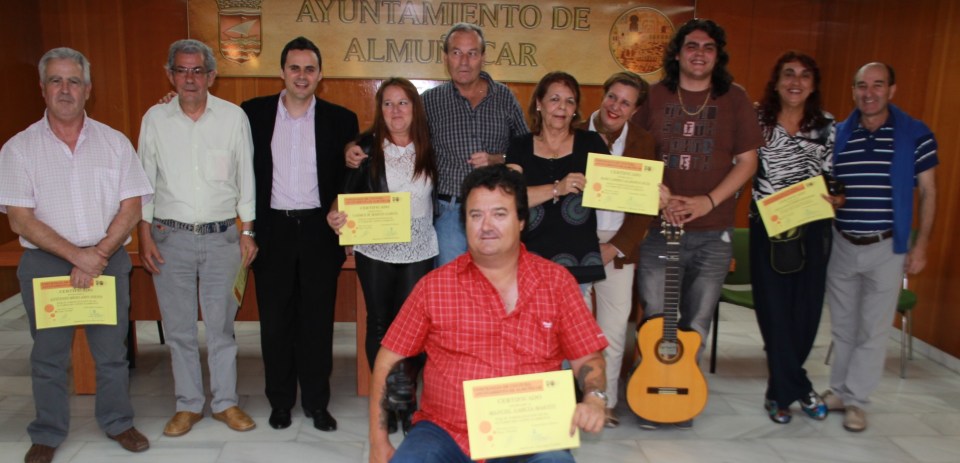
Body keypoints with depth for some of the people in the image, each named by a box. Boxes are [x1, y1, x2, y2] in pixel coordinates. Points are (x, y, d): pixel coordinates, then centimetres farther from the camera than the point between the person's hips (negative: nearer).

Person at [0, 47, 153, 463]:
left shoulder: (114, 142, 3)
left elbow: (131, 208, -1)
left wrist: (98, 255, -12)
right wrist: (76, 256, -14)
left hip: (108, 261, 1)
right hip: (45, 264, -1)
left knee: (112, 350, 9)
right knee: (49, 355, 10)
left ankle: (118, 422, 26)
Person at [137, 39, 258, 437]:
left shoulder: (233, 117, -1)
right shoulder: (155, 119, 2)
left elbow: (245, 177, 3)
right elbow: (145, 179, 6)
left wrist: (247, 232, 1)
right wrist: (144, 234, 1)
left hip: (222, 236, -1)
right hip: (170, 237, 1)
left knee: (221, 325, 8)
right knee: (178, 327, 9)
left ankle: (225, 402, 22)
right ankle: (188, 404, 24)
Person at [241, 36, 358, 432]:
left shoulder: (340, 120, 3)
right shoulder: (254, 113, 4)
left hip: (319, 230, 0)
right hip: (272, 230, 1)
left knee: (318, 319, 6)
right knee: (275, 320, 8)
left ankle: (316, 402, 19)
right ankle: (280, 400, 23)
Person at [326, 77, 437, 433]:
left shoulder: (429, 148, 1)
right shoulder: (366, 147, -3)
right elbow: (350, 194, -7)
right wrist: (336, 216, -24)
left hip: (419, 252, 0)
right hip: (375, 251, 0)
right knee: (379, 323, 10)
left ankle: (408, 399, 20)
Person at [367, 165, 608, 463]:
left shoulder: (557, 281, 2)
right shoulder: (434, 285, 1)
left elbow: (587, 357, 5)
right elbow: (388, 361, 5)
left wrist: (594, 398, -16)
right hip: (445, 432, 1)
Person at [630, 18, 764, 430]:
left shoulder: (734, 98, 3)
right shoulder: (655, 96, 4)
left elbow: (747, 161, 2)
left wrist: (709, 201, -11)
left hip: (713, 233, 0)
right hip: (659, 228, 0)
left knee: (696, 325, 8)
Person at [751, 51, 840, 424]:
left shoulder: (826, 125, 7)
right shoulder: (756, 120, 0)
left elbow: (831, 175, 14)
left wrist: (837, 197, -6)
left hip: (812, 230, 3)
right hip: (768, 229, -2)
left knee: (806, 310, 7)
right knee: (775, 310, 0)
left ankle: (781, 390, 27)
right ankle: (797, 389, 18)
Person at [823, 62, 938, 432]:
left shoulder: (915, 135, -4)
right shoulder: (837, 134, 3)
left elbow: (928, 192, 0)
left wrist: (921, 245, -4)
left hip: (887, 248, -2)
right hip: (841, 245, 3)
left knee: (873, 329, 4)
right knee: (842, 326, 13)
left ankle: (855, 399, 15)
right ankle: (839, 390, 27)